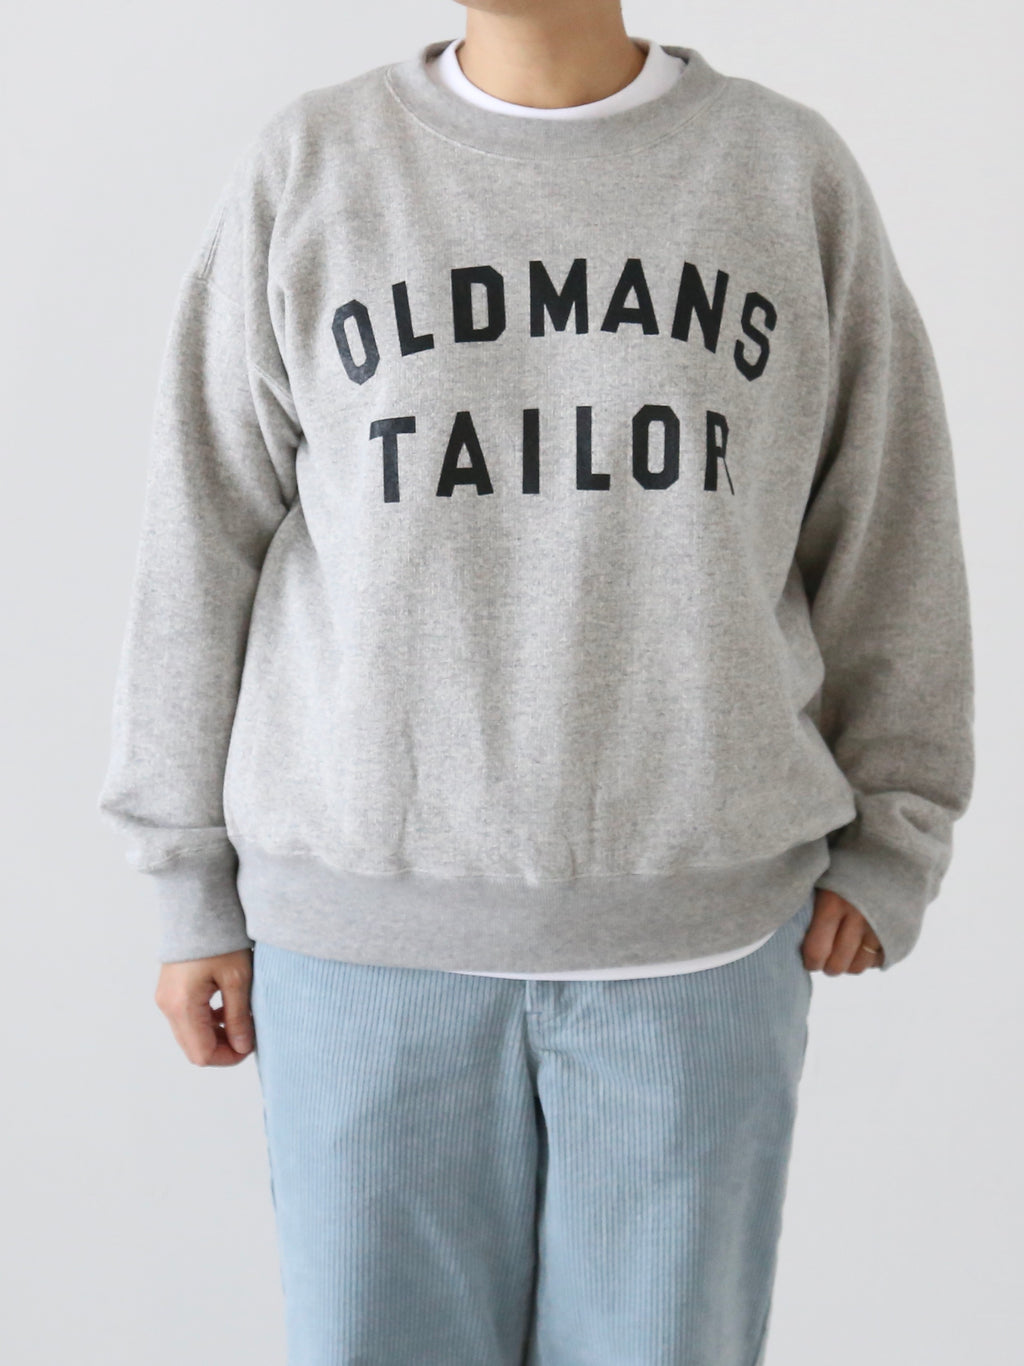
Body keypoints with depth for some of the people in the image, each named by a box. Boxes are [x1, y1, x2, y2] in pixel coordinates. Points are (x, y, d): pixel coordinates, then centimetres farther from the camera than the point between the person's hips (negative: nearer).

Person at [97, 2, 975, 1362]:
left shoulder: (794, 172, 2)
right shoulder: (306, 172, 0)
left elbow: (885, 525, 6)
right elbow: (210, 537, 2)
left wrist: (888, 842, 3)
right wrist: (196, 882, 3)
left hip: (699, 925, 1)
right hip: (368, 924, 0)